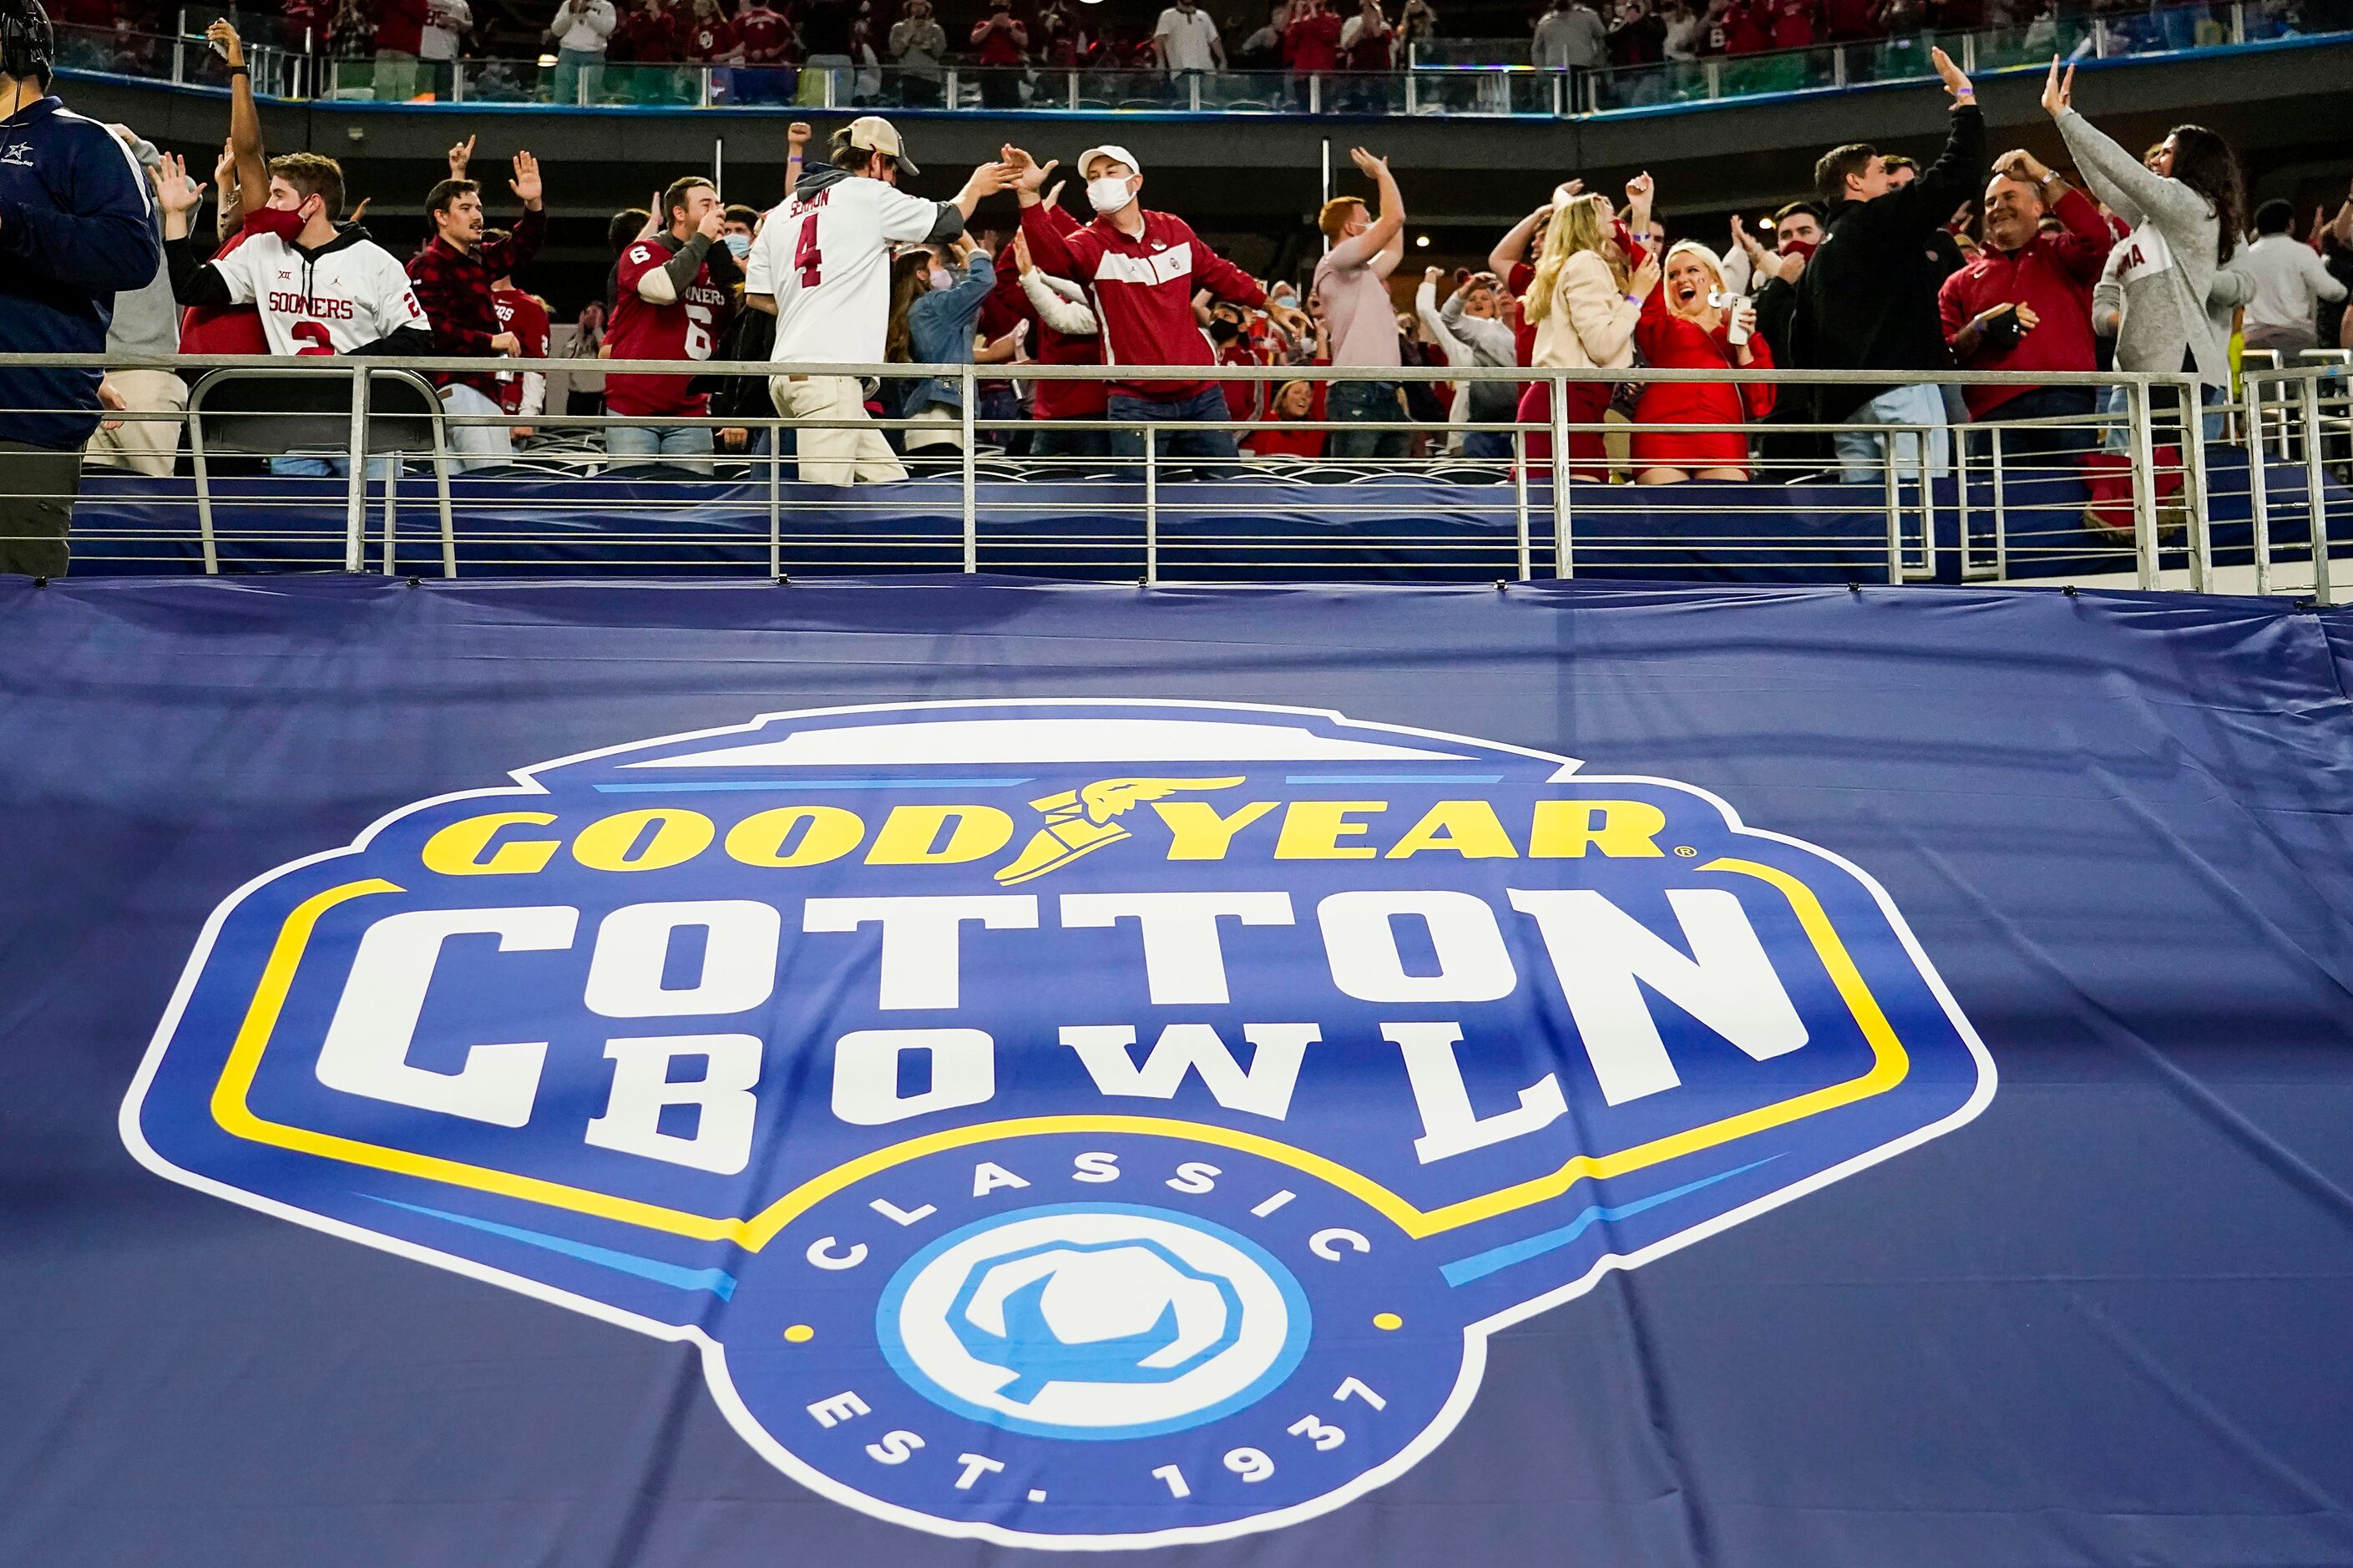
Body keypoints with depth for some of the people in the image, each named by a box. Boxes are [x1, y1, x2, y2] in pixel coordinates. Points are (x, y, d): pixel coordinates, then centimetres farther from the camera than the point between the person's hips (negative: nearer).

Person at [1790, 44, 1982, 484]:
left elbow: (1801, 343, 21)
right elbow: (1957, 175, -7)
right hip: (1900, 390, -8)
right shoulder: (1880, 220, 0)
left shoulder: (1820, 256, 24)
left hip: (1844, 403, 8)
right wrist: (1965, 99, 3)